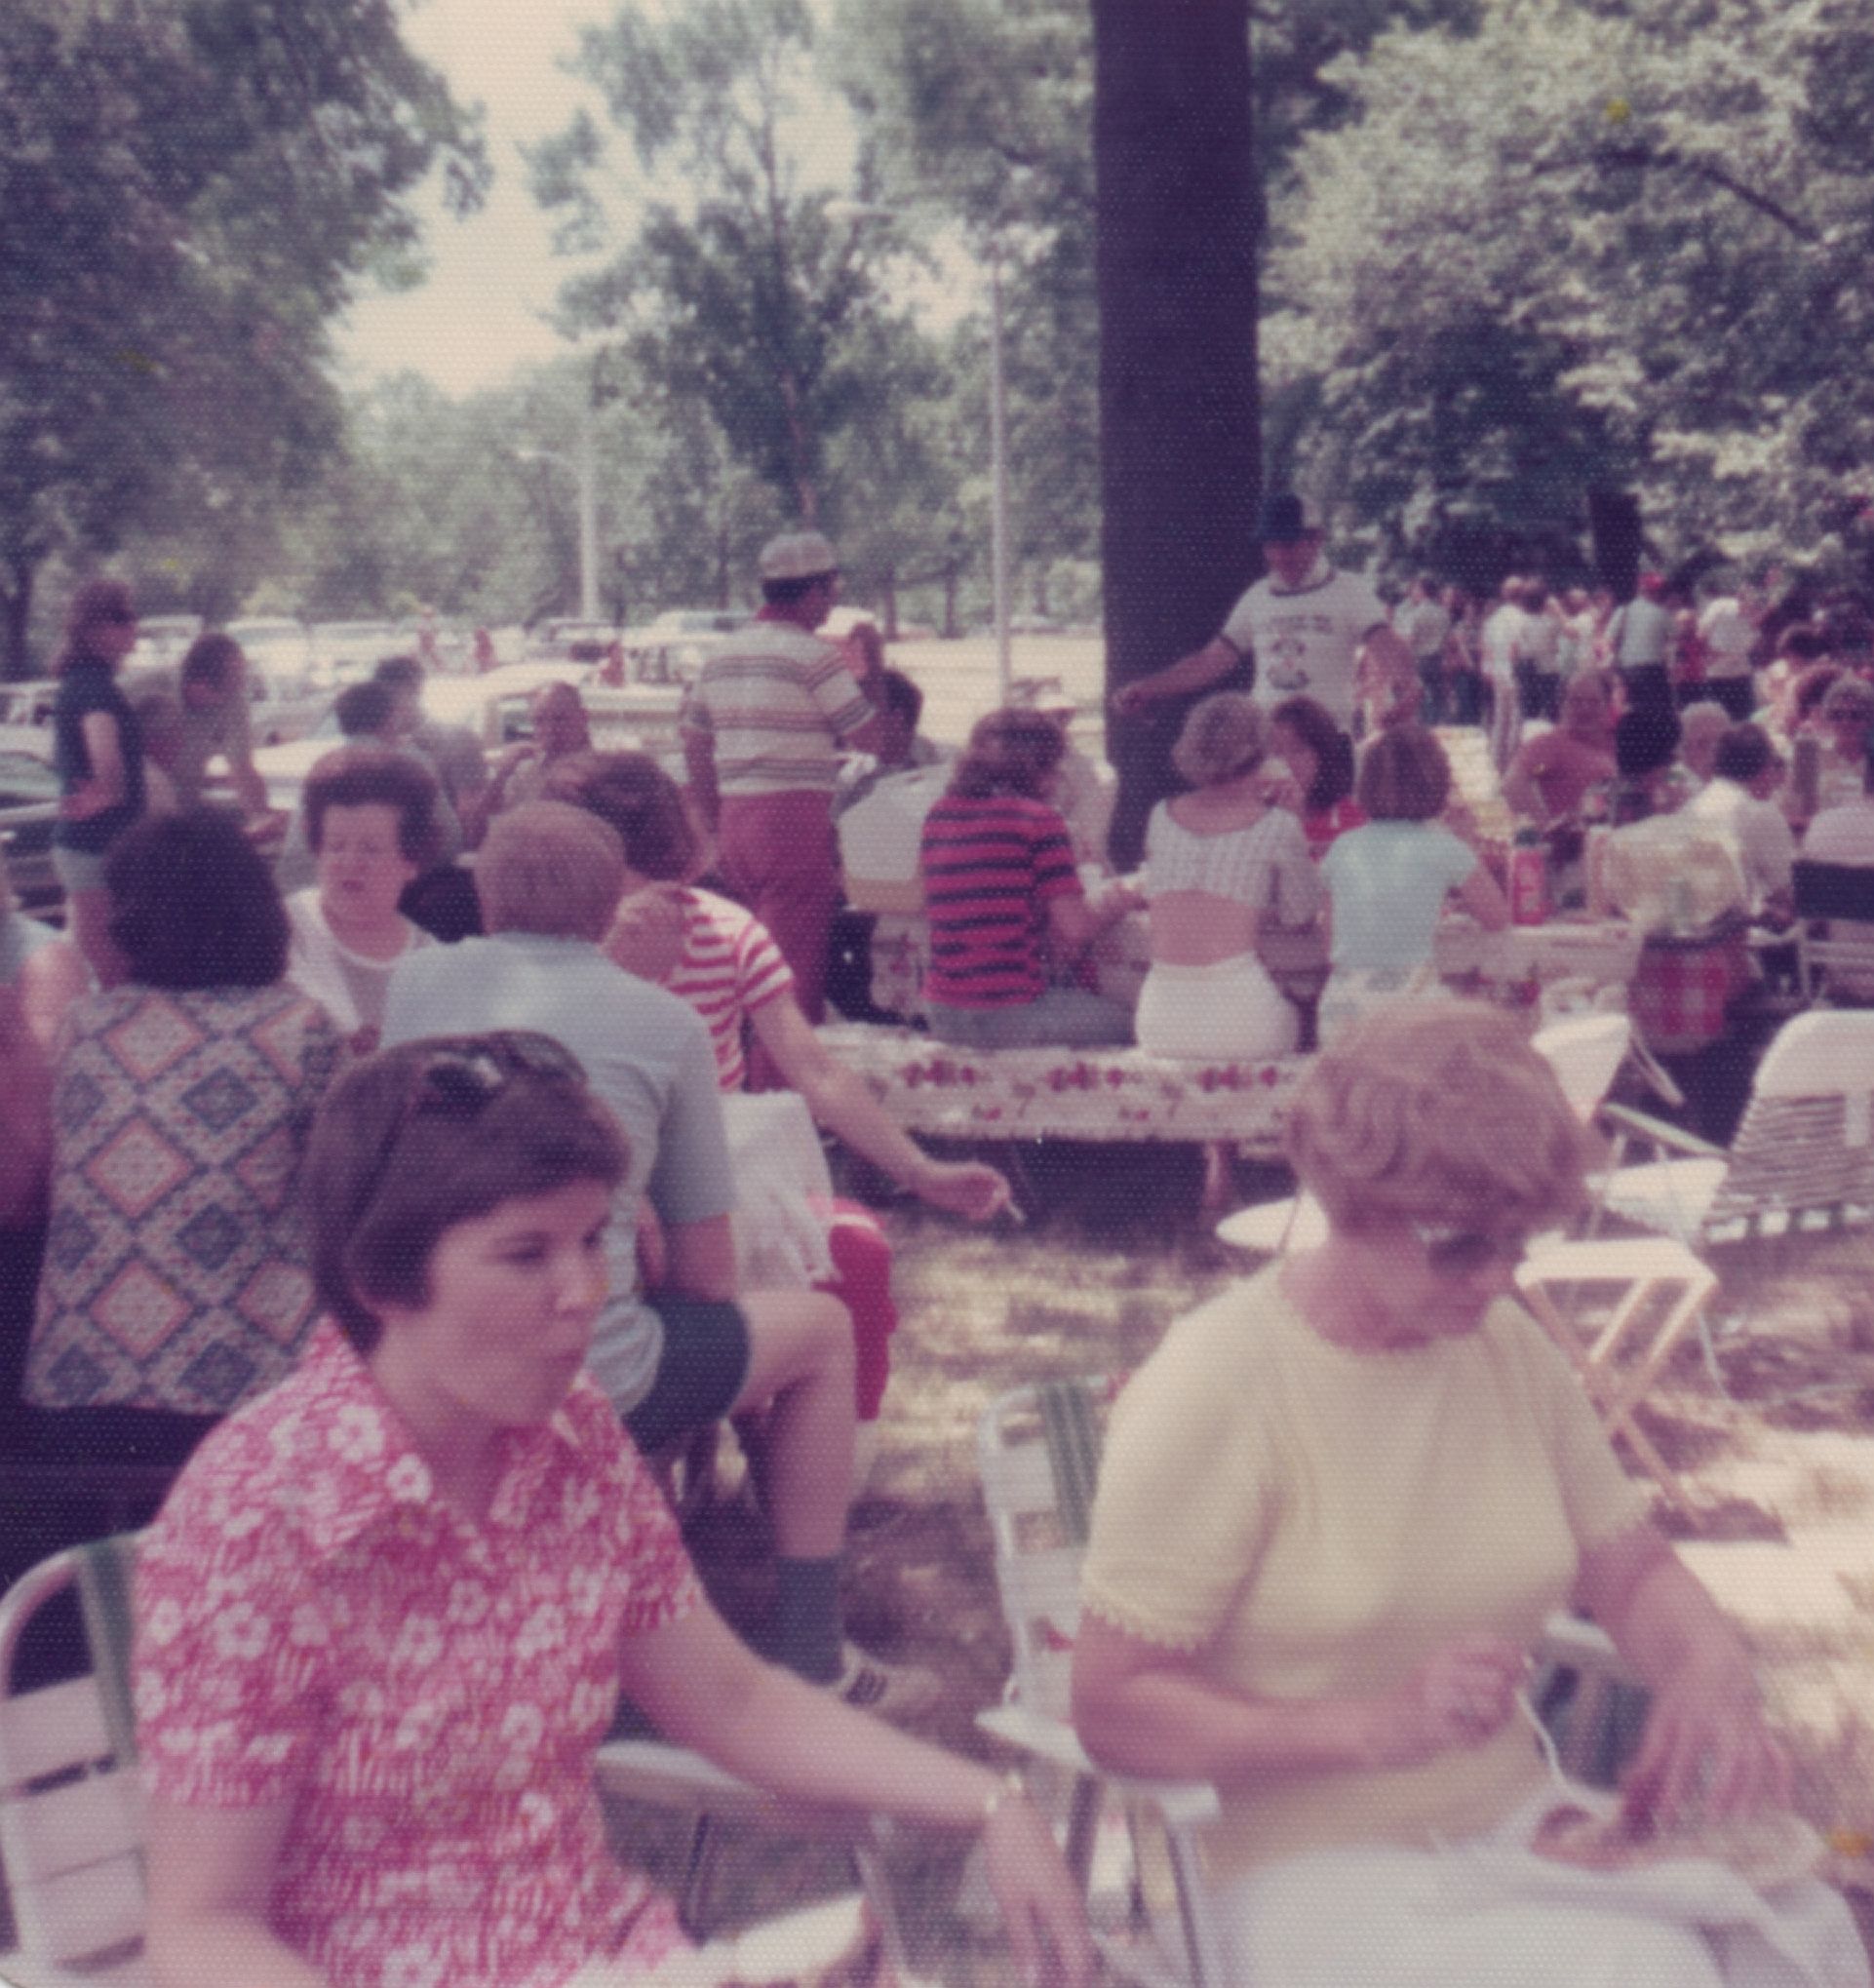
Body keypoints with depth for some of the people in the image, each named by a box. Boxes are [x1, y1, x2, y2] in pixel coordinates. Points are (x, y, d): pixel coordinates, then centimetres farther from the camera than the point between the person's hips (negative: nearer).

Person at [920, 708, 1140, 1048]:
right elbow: (1076, 929, -10)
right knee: (1125, 1019, 14)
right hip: (1011, 1017, -7)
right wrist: (1114, 906, 10)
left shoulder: (937, 817, 9)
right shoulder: (1038, 820, -9)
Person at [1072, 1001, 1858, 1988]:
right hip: (1302, 1869, -6)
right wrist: (1378, 1724, -27)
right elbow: (1110, 1709, -16)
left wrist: (1712, 1671, -9)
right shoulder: (1212, 1388, -15)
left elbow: (1636, 1572, 14)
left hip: (1514, 1823, 6)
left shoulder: (1508, 1350, 5)